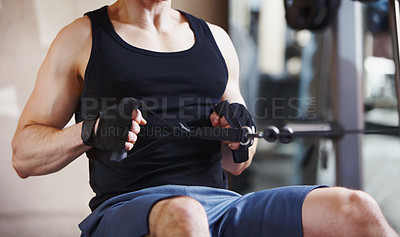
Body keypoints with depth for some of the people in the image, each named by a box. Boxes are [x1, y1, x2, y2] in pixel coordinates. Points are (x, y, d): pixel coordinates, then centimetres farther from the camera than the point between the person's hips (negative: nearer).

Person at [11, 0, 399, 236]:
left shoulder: (214, 39, 21)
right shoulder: (81, 39, 10)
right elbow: (23, 156, 7)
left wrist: (240, 139, 1)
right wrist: (90, 131, -13)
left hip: (221, 206, 4)